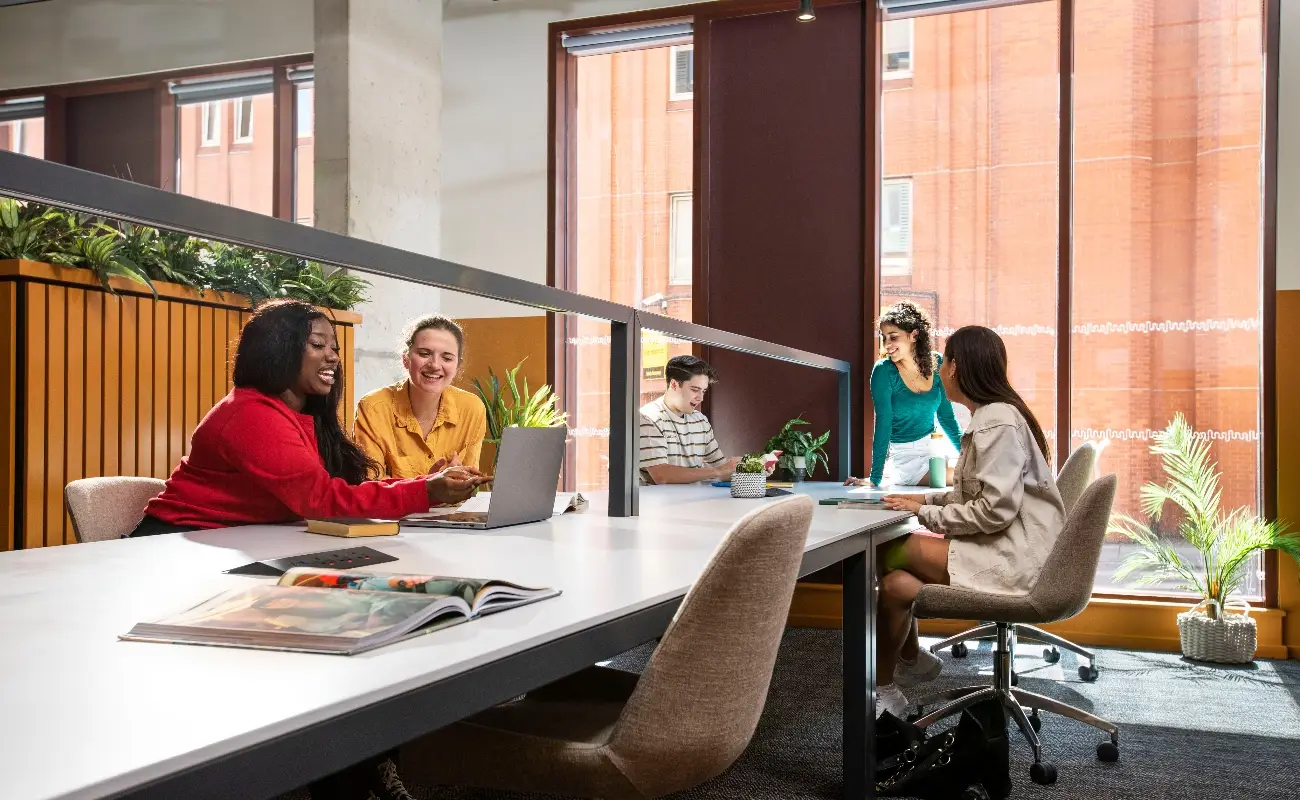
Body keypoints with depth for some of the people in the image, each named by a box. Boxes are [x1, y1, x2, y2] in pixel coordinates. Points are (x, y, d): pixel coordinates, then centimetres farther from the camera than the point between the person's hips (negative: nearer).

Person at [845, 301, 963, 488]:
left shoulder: (936, 363, 0)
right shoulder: (883, 371, -14)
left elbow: (946, 416, 10)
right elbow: (883, 424, -18)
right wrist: (875, 478, -22)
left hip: (933, 449, 7)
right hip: (904, 457, -7)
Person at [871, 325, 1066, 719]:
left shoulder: (997, 423, -17)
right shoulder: (989, 418, 15)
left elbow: (995, 510, -23)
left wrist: (926, 513, -14)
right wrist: (928, 499, 6)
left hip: (1013, 557, -9)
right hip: (1003, 548, 9)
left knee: (889, 553, -12)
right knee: (896, 583, -6)